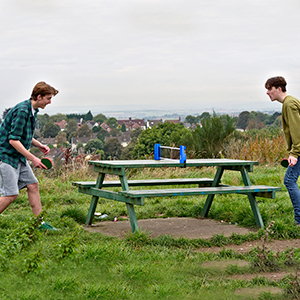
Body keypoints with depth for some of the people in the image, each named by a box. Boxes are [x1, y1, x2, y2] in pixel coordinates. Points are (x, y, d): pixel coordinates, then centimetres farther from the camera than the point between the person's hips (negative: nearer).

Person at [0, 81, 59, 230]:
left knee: (33, 185, 7)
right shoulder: (22, 111, -22)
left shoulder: (32, 111, 8)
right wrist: (33, 158, -23)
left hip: (19, 157, 10)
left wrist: (38, 144, 6)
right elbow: (13, 140, -26)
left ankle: (40, 223, 13)